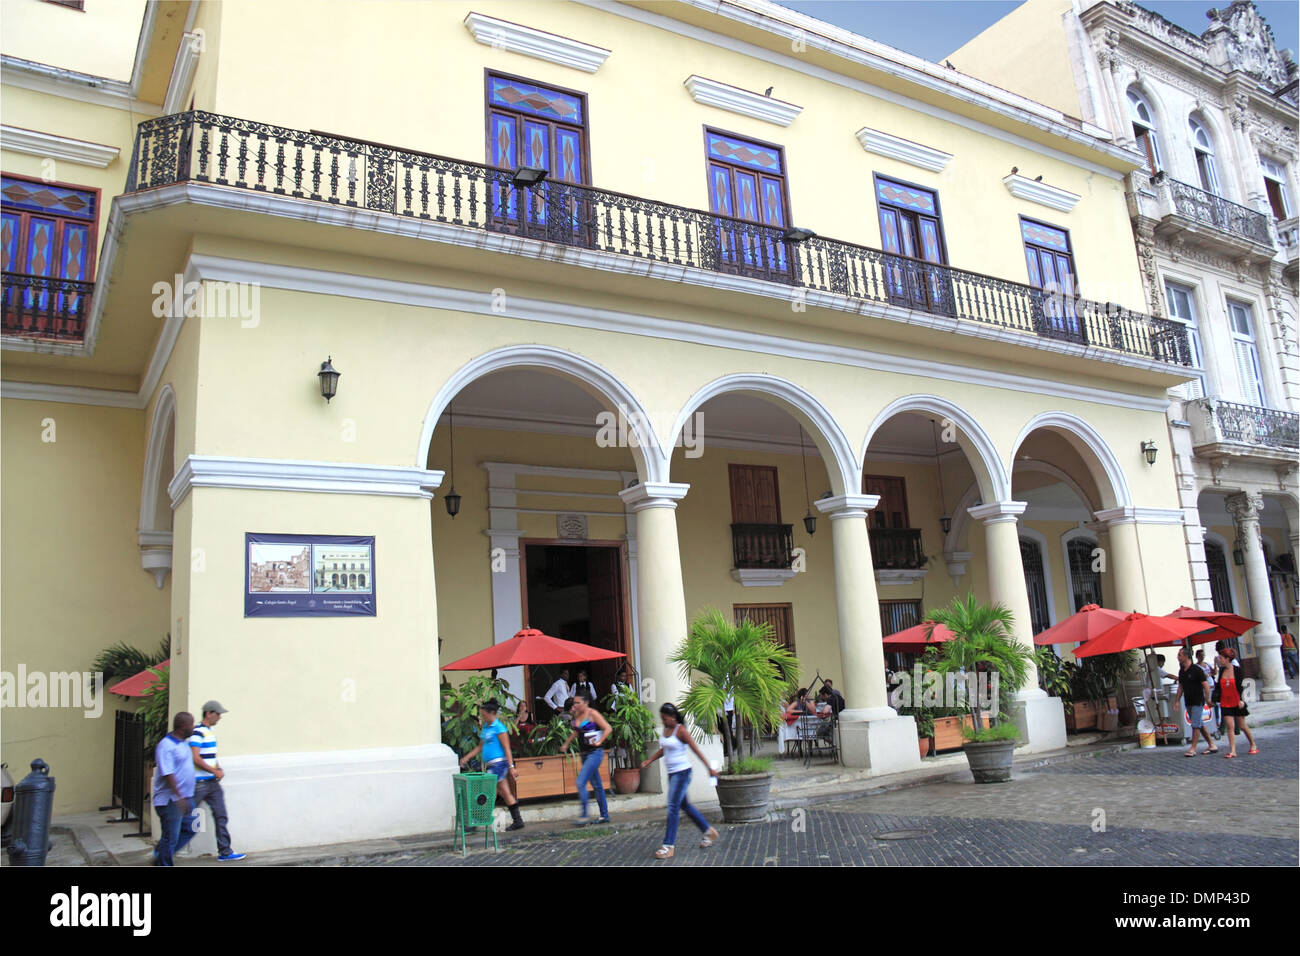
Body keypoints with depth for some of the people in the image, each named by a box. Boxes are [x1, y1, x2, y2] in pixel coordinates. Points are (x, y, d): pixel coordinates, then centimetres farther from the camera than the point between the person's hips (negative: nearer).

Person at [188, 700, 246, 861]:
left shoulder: (210, 730, 14)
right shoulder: (197, 732, -15)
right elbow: (195, 758, -21)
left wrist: (219, 769, 7)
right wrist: (215, 771, -15)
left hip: (212, 782, 9)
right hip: (199, 783, -9)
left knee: (221, 816, 5)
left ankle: (225, 852, 8)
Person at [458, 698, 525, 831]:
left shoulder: (499, 728, -11)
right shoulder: (485, 727, 14)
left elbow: (507, 748, -13)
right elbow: (480, 747, 22)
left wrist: (511, 766, -16)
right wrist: (467, 757, 15)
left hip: (499, 763, -9)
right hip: (491, 765, 9)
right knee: (505, 793, 10)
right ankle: (517, 821, 14)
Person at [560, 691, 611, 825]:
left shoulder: (592, 713, -12)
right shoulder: (576, 714, 9)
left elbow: (607, 728, -12)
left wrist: (599, 742, -17)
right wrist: (566, 744, 25)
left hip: (595, 753, -8)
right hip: (584, 754, 8)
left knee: (580, 782, -16)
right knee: (597, 785, 13)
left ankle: (584, 816, -12)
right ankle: (604, 815, 21)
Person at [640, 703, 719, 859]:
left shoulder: (681, 730, -14)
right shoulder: (666, 730, 8)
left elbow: (696, 749, -13)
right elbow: (662, 750, 21)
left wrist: (709, 768, -14)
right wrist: (649, 760, 8)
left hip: (682, 772, -9)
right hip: (672, 773, 9)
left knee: (673, 807, -10)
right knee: (684, 805, 16)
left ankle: (668, 846, -7)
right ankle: (708, 831, 32)